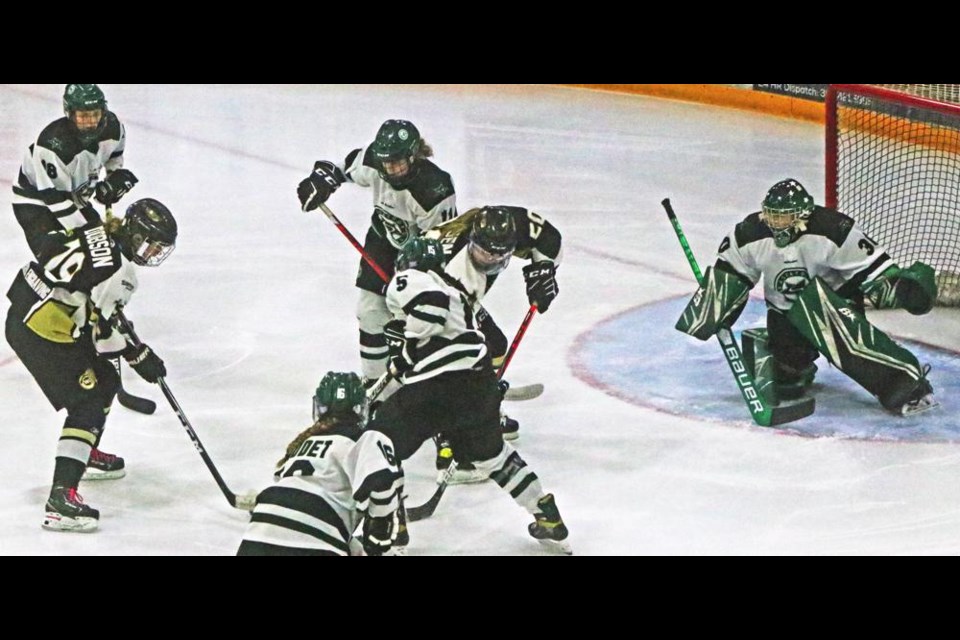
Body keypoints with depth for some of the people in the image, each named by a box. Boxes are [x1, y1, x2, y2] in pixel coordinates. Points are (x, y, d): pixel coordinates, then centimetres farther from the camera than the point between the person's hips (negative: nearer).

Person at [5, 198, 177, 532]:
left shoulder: (103, 234, 5)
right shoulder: (114, 268, -22)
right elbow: (99, 329, -22)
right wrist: (138, 356, -10)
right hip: (39, 331, -10)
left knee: (105, 380, 22)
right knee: (88, 401, -15)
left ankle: (87, 452, 45)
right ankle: (62, 495, -26)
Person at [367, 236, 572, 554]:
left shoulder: (408, 280, 5)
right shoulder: (455, 293, 32)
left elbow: (431, 301, -17)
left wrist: (406, 346, -7)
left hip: (438, 383, -7)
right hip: (481, 381, 8)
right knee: (490, 453, 29)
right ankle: (549, 520, 31)